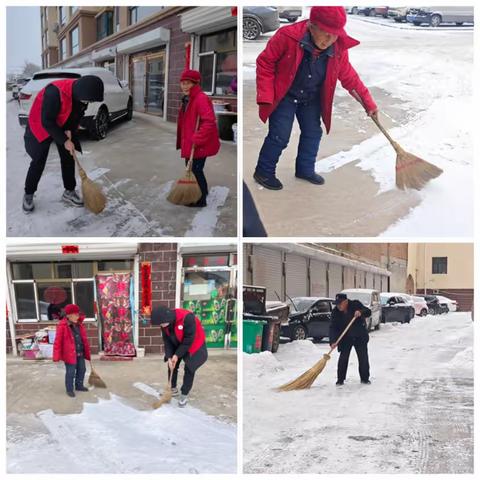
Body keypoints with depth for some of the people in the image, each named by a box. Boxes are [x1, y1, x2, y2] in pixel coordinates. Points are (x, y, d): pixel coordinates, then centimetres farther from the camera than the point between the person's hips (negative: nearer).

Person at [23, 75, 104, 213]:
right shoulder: (55, 92, -40)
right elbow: (47, 122, -33)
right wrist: (64, 141, -28)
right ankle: (28, 195, 13)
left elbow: (78, 114, 1)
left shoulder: (82, 93, -17)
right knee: (38, 162, -3)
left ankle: (69, 191, 18)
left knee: (69, 158, 5)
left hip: (64, 127, 6)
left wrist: (70, 130, -14)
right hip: (41, 126, -6)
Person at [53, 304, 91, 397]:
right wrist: (57, 356, -17)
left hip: (80, 353, 7)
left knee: (81, 370, 17)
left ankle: (79, 386, 36)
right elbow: (58, 341, -15)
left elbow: (84, 339, 16)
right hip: (69, 354, -7)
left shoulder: (79, 324, 7)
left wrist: (87, 352, 18)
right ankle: (69, 390, 15)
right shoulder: (62, 326, -15)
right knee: (70, 372, 0)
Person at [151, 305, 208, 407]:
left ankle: (184, 394, 7)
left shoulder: (187, 318, -40)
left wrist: (177, 355, -24)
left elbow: (188, 340, -31)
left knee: (189, 368, -7)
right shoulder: (165, 324, -18)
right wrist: (169, 357, -18)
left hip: (193, 345, -6)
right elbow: (167, 341, -8)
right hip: (177, 344, 6)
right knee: (172, 365, 8)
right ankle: (173, 389, 27)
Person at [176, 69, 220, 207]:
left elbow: (209, 121, -28)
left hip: (199, 145, -10)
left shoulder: (201, 99, -19)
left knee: (196, 170, -2)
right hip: (190, 143, 10)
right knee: (191, 168, 19)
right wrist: (184, 142, 20)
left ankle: (200, 200, 11)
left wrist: (197, 139, -28)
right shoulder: (187, 99, 13)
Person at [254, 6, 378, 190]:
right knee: (280, 136, -7)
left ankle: (305, 169, 33)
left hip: (311, 99, 5)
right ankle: (264, 172, 12)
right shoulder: (287, 37, -30)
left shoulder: (339, 48, -16)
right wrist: (266, 97, -22)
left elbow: (348, 76, -1)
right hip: (284, 96, -5)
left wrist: (367, 101, 0)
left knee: (313, 133, 13)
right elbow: (265, 63, -19)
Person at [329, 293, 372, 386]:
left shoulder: (355, 304, -16)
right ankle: (340, 379, 6)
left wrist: (361, 312, -39)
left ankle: (365, 378, 16)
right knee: (343, 358, -5)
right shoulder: (336, 312, -14)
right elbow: (333, 327, -18)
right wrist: (333, 341, -30)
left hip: (360, 337, 0)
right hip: (345, 338, 0)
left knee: (363, 357, 2)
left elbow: (368, 312, -16)